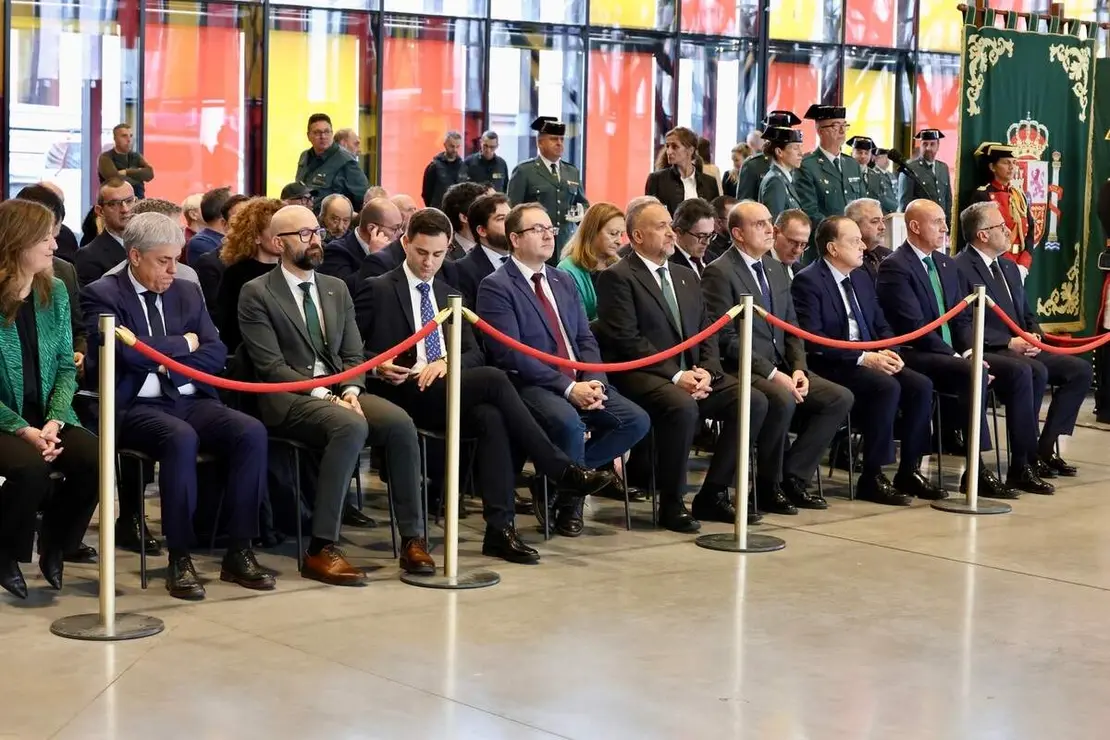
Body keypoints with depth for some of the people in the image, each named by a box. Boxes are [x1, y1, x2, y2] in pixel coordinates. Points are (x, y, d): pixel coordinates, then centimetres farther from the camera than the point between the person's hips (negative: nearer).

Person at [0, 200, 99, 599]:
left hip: (46, 418, 5)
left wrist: (54, 422, -13)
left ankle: (54, 548, 4)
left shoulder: (54, 292, 4)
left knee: (94, 458, -22)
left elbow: (67, 368, 3)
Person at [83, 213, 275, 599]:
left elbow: (216, 353, 9)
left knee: (252, 432, -22)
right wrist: (183, 343, -3)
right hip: (136, 407, -5)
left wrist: (168, 363, -7)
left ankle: (239, 553, -17)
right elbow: (127, 351, -16)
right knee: (181, 439, -37)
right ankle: (179, 559, -26)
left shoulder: (188, 293, 17)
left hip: (191, 400, 5)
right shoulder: (102, 295, 0)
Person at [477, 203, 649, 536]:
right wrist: (568, 388, -19)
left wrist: (594, 383, -7)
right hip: (531, 385, -7)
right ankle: (568, 499, -7)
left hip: (580, 384, 7)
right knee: (569, 422, -36)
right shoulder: (495, 287, -5)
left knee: (636, 420, -13)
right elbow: (511, 354, -14)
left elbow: (586, 339, 15)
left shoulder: (563, 281, 19)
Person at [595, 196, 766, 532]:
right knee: (682, 407, -37)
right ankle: (671, 503, -18)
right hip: (643, 376, -7)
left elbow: (707, 332, 16)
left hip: (692, 375, 8)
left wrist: (707, 372, -4)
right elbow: (628, 341, -13)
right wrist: (676, 377, -18)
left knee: (753, 401, -12)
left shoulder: (685, 276, 21)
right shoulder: (617, 277, -3)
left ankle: (713, 495, -5)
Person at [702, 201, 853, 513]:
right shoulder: (719, 273, -9)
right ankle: (768, 487, -14)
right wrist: (772, 374, -20)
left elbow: (791, 330, 16)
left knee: (840, 398, -8)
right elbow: (726, 339, -16)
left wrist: (798, 370, -3)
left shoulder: (775, 271, 17)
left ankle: (793, 477, -2)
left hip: (781, 368, 8)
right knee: (782, 401, -35)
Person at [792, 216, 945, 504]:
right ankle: (872, 478, -20)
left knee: (921, 385, -13)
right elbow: (813, 340, -18)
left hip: (868, 359, 8)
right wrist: (862, 358, -22)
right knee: (887, 387, -30)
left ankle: (909, 471, -5)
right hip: (830, 367, -8)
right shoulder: (807, 281, -9)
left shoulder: (862, 278, 17)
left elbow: (881, 326, 19)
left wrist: (887, 352, -4)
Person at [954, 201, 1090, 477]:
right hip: (988, 352, -9)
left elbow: (1028, 314, 24)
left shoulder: (1009, 268, 20)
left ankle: (1046, 447, -4)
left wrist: (1034, 336, 0)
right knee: (1036, 372, -34)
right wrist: (1009, 343, -20)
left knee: (1080, 369, -7)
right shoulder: (960, 268, -10)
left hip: (1022, 349, 9)